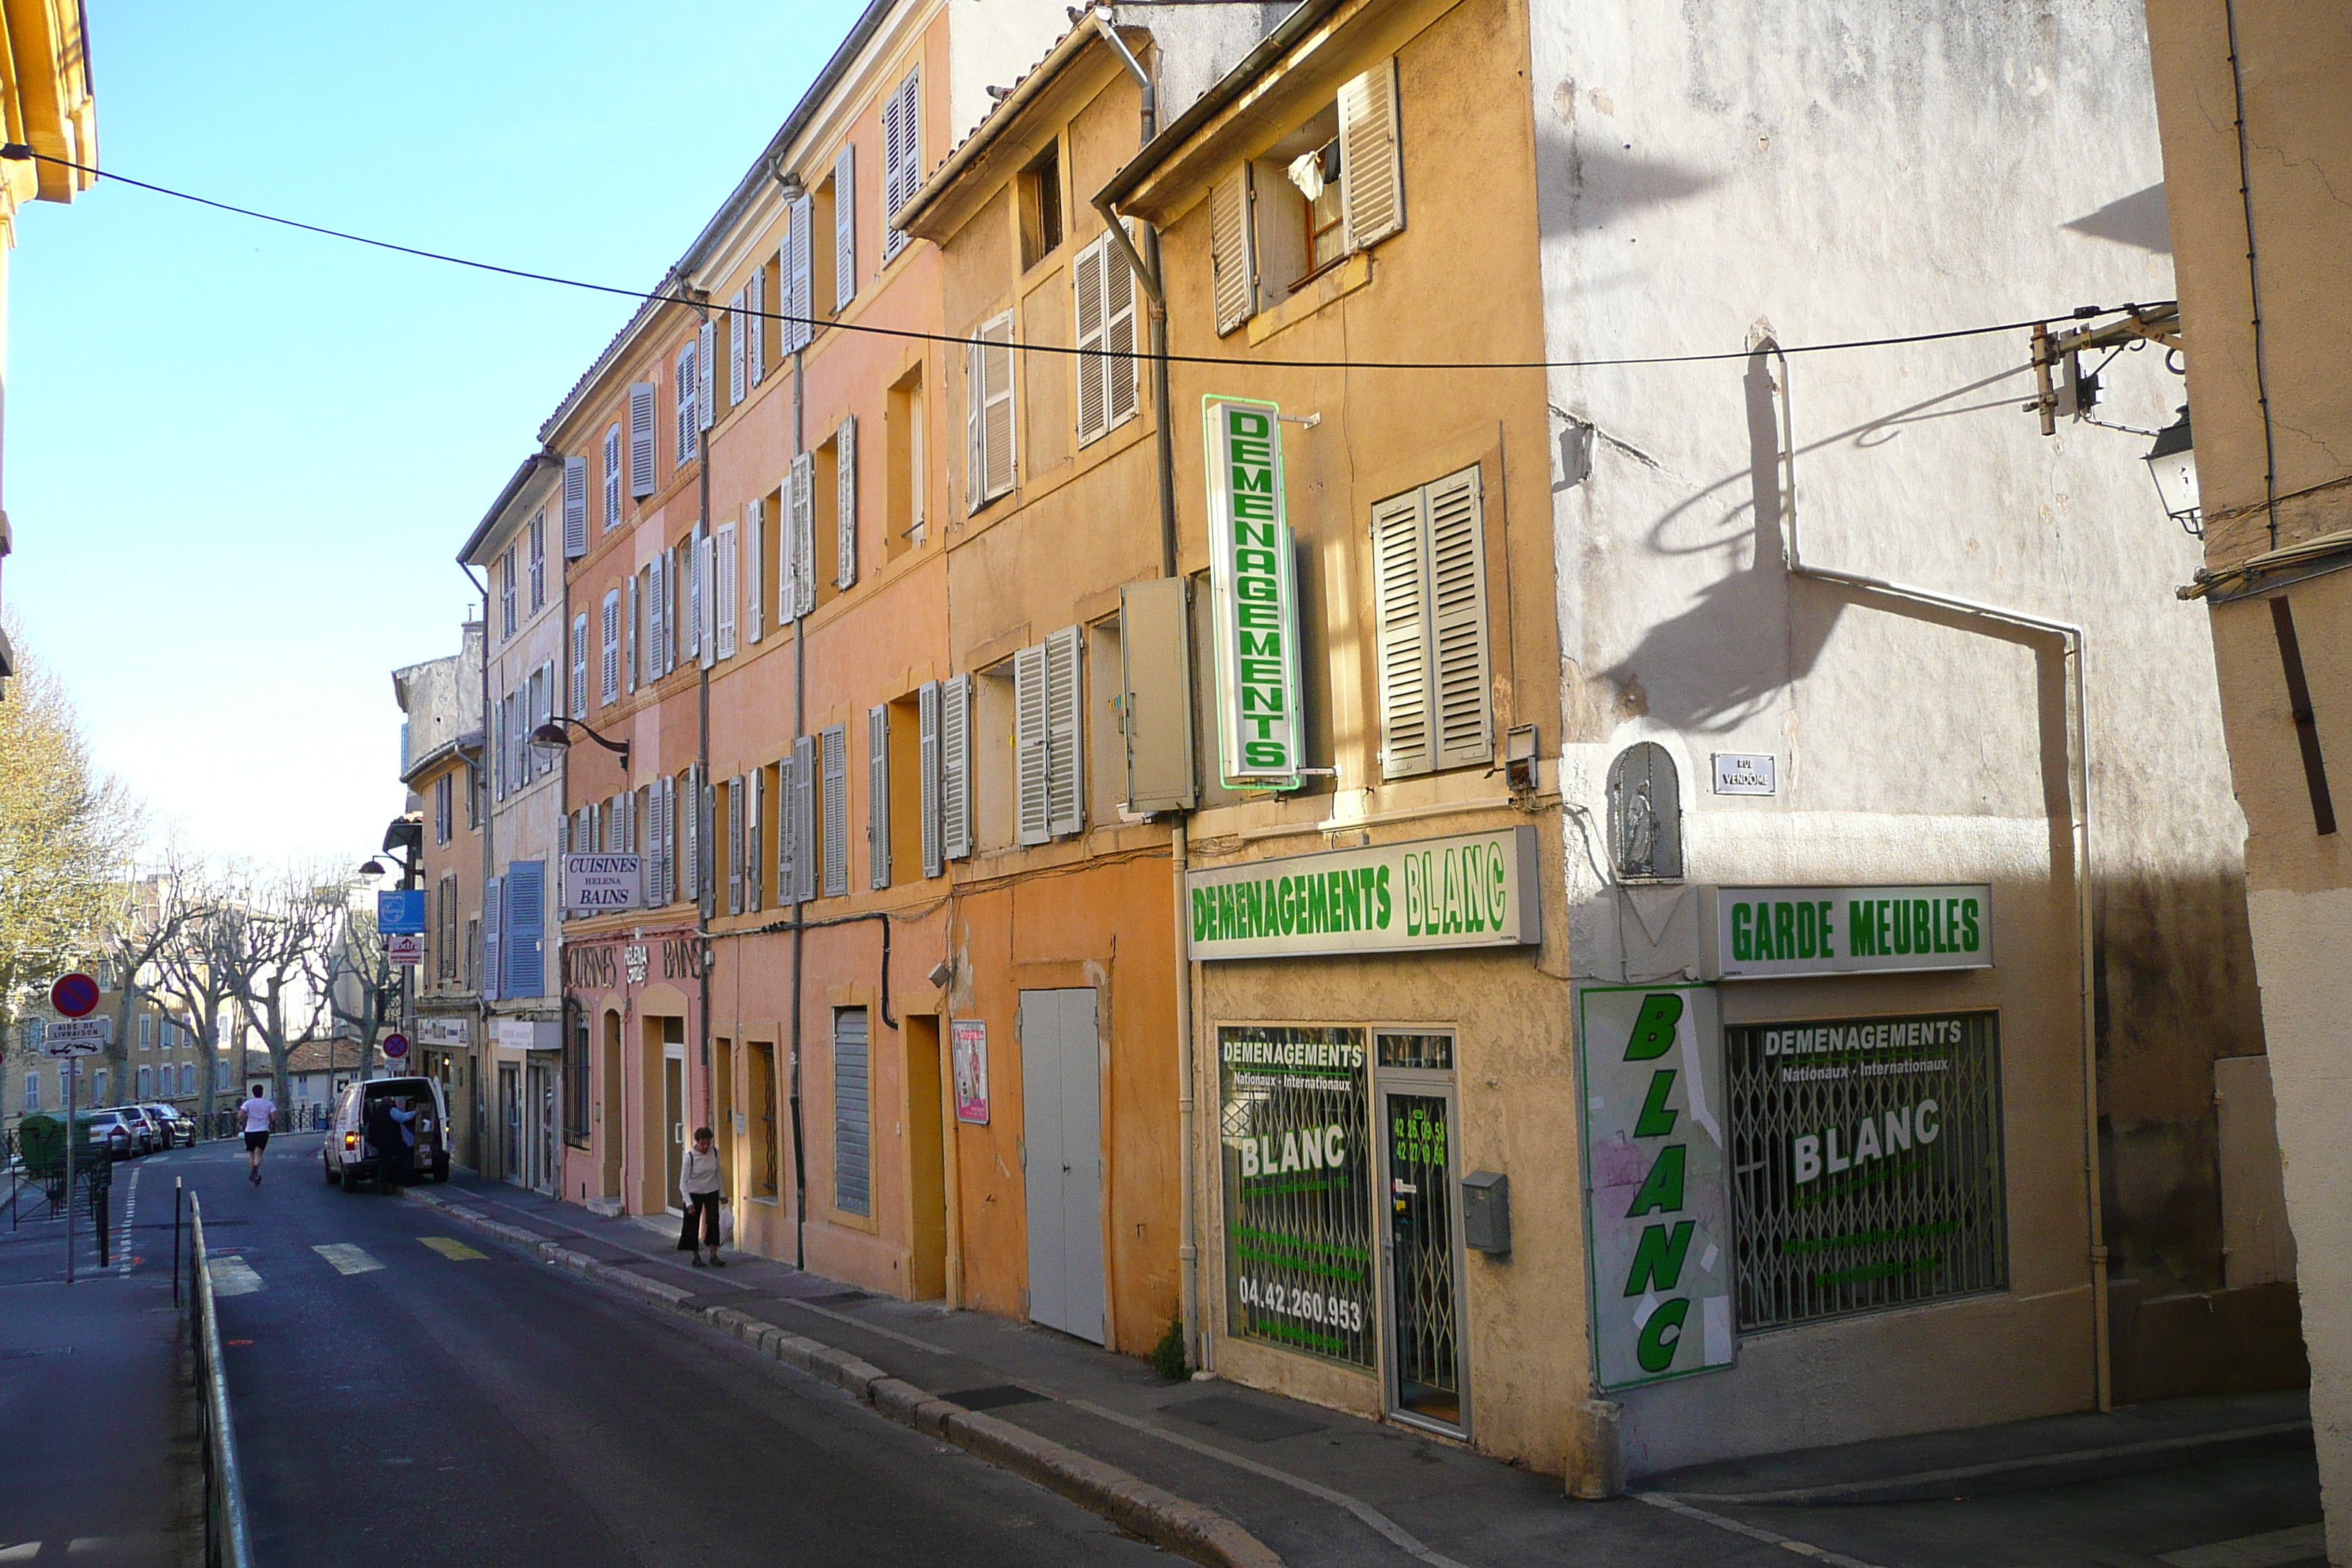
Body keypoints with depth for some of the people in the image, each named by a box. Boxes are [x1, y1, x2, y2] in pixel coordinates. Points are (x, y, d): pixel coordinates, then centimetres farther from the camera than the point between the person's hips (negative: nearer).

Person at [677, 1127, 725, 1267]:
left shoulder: (715, 1153, -8)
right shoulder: (690, 1157, -19)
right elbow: (683, 1182, -17)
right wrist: (689, 1203, -24)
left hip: (711, 1192, 2)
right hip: (694, 1193, -2)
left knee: (713, 1221, -9)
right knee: (693, 1224, 1)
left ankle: (713, 1255, -5)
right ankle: (696, 1257, 14)